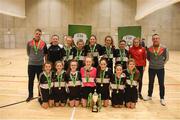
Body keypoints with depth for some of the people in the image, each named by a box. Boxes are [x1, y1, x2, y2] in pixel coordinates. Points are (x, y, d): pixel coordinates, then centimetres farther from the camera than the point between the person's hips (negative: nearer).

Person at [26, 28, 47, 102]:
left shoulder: (43, 43, -3)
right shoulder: (29, 43, -2)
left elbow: (45, 53, 6)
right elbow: (28, 52, 10)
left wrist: (40, 56, -1)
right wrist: (32, 57, 4)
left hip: (40, 64, -1)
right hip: (31, 64, 1)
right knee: (30, 80, 11)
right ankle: (30, 95, 27)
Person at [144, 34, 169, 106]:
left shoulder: (164, 48, -10)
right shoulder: (149, 49, -7)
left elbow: (167, 57, 3)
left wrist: (162, 63, -1)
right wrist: (152, 62, 2)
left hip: (160, 69, -1)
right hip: (151, 68, 1)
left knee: (161, 84, 6)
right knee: (151, 83, 14)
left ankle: (162, 98, 20)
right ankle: (149, 96, 30)